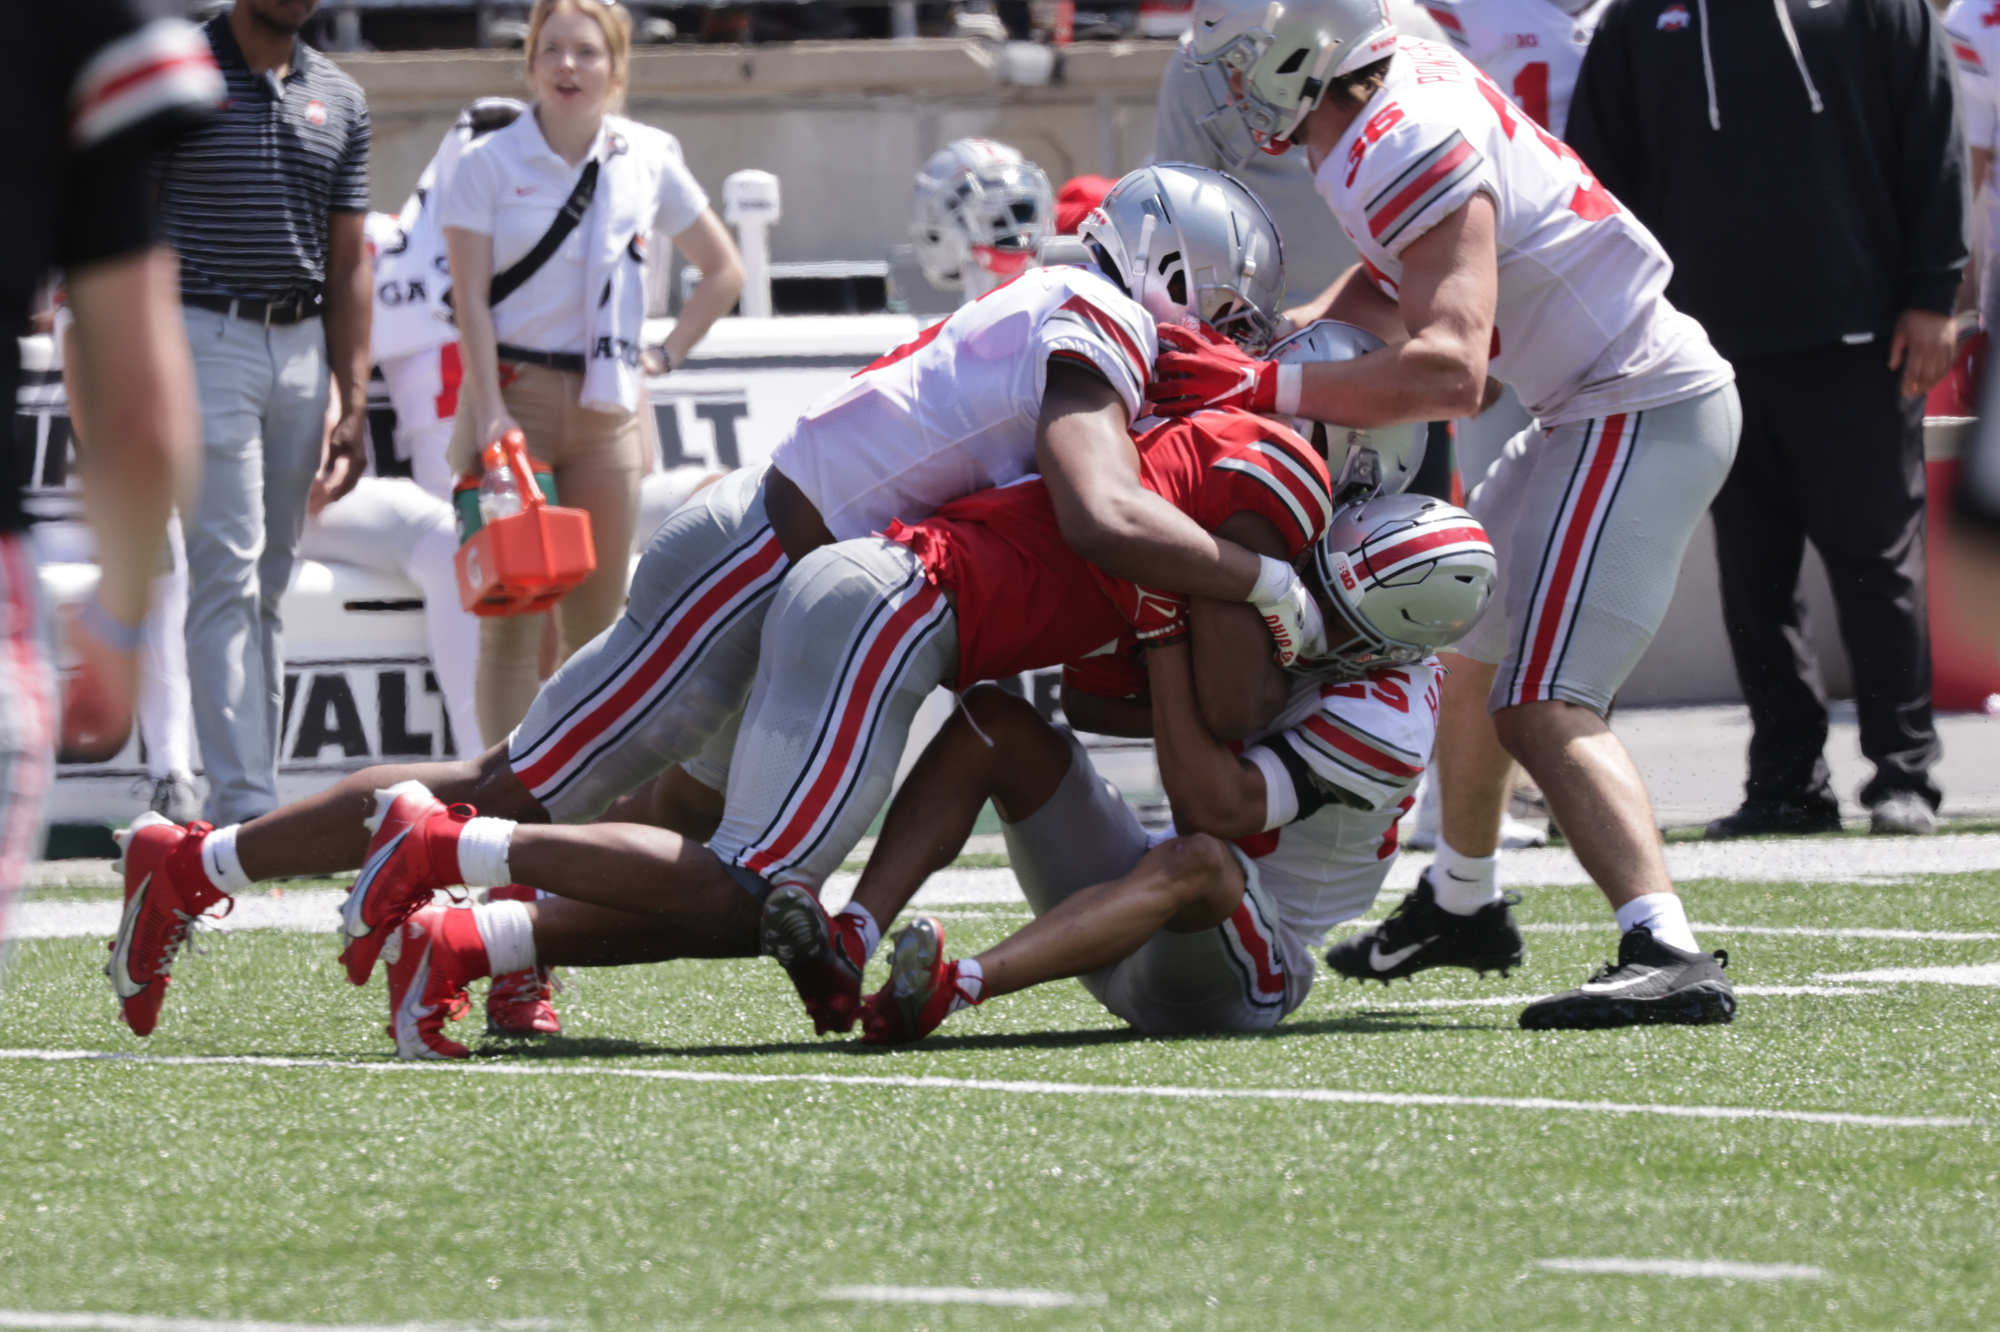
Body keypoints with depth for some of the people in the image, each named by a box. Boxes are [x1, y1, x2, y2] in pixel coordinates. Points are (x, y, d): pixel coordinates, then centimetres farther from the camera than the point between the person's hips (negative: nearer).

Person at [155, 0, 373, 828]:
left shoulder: (339, 99, 12)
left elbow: (347, 260, 14)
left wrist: (354, 403, 9)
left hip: (302, 347, 5)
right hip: (208, 340, -5)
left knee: (269, 585, 8)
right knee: (227, 576, -11)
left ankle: (254, 787, 12)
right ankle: (244, 806, -16)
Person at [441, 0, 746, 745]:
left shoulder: (647, 161, 5)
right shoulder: (490, 164, -2)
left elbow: (723, 272, 15)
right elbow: (470, 298, -7)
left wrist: (666, 357, 5)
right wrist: (488, 412, -16)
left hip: (605, 404, 3)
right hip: (514, 392, -3)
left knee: (596, 621, 4)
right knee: (512, 616, -7)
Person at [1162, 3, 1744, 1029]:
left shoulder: (1406, 153, -24)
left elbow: (1450, 372, -32)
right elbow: (1406, 276, 20)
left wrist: (1268, 388, -29)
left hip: (1641, 415, -10)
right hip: (1595, 411, 10)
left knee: (1542, 707, -20)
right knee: (1470, 646, 27)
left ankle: (1667, 953, -34)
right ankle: (1460, 897, 47)